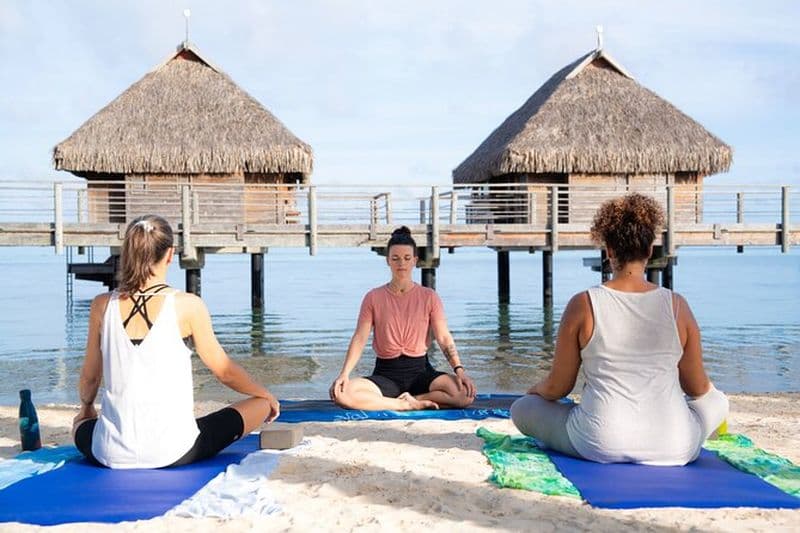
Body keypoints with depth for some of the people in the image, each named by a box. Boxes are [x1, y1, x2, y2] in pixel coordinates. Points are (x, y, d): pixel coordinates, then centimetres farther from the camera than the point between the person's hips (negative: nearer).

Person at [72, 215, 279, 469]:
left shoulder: (102, 305, -1)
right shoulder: (187, 305, -10)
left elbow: (89, 377, 11)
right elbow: (224, 370, 0)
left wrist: (86, 407, 34)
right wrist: (267, 395, 19)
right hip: (172, 452, -3)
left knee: (80, 425, 39)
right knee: (262, 404, 12)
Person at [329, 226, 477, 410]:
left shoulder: (429, 297, 2)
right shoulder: (373, 298, 2)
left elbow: (444, 337, -2)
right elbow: (360, 338, -3)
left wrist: (459, 369, -17)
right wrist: (344, 374, -17)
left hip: (420, 370, 0)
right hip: (386, 373, 0)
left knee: (466, 393, -27)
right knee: (342, 394, -30)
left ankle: (410, 399, -12)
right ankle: (408, 404, -20)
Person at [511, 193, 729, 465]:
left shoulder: (583, 305, -9)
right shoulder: (677, 306, -4)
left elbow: (557, 387, -2)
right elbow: (698, 388, 7)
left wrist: (537, 389, 23)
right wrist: (709, 388, 33)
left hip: (599, 445, -2)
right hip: (674, 449, 3)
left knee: (521, 408, 20)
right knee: (718, 401, 33)